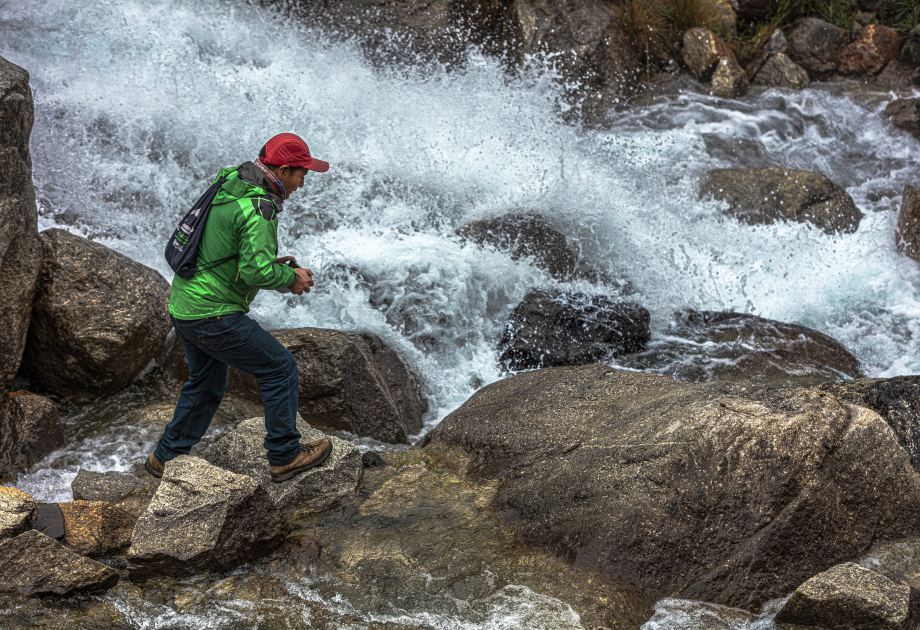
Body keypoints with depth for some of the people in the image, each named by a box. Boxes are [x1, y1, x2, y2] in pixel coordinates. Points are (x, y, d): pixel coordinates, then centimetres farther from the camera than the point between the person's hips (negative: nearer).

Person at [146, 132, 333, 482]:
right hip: (214, 315, -10)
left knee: (207, 383, 26)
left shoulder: (228, 187, 10)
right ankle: (284, 456, 10)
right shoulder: (258, 208, -20)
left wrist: (272, 263, 12)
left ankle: (166, 458, 35)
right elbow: (256, 272, -27)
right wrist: (291, 278, -7)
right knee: (280, 369, 2)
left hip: (183, 307, 10)